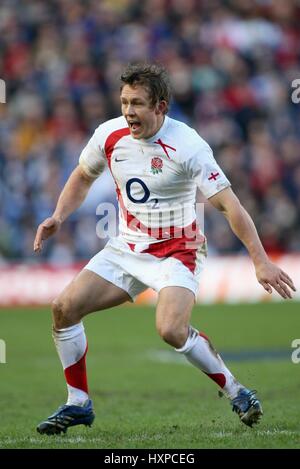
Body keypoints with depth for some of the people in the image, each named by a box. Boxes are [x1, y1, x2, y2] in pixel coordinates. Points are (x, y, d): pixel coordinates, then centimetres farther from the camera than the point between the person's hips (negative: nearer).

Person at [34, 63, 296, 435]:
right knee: (64, 307, -9)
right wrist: (58, 217, 0)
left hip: (177, 251, -6)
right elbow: (83, 176, 15)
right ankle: (78, 404, 7)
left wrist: (261, 261, -24)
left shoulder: (187, 146, -21)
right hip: (126, 248, 6)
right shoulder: (110, 134, -5)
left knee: (171, 329, -29)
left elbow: (228, 203, -21)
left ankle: (233, 391, -6)